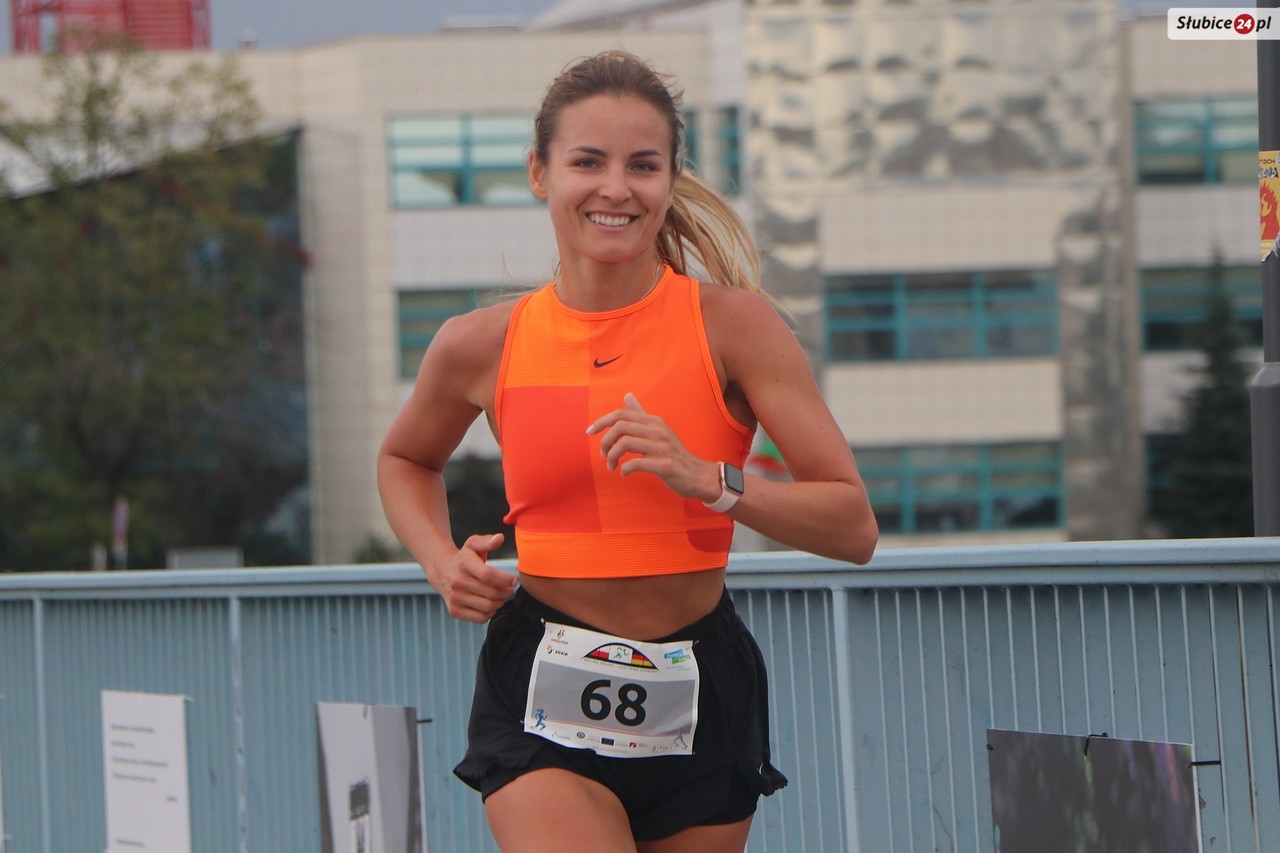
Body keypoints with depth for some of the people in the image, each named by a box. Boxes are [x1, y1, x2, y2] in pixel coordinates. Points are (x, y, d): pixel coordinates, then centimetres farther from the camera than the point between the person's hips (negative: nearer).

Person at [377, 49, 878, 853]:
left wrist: (706, 479, -24)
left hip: (699, 699, 1)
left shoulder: (734, 326, -6)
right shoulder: (481, 346, 0)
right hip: (543, 697, -1)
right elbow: (405, 460, 23)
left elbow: (853, 526, -10)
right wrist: (444, 563, 4)